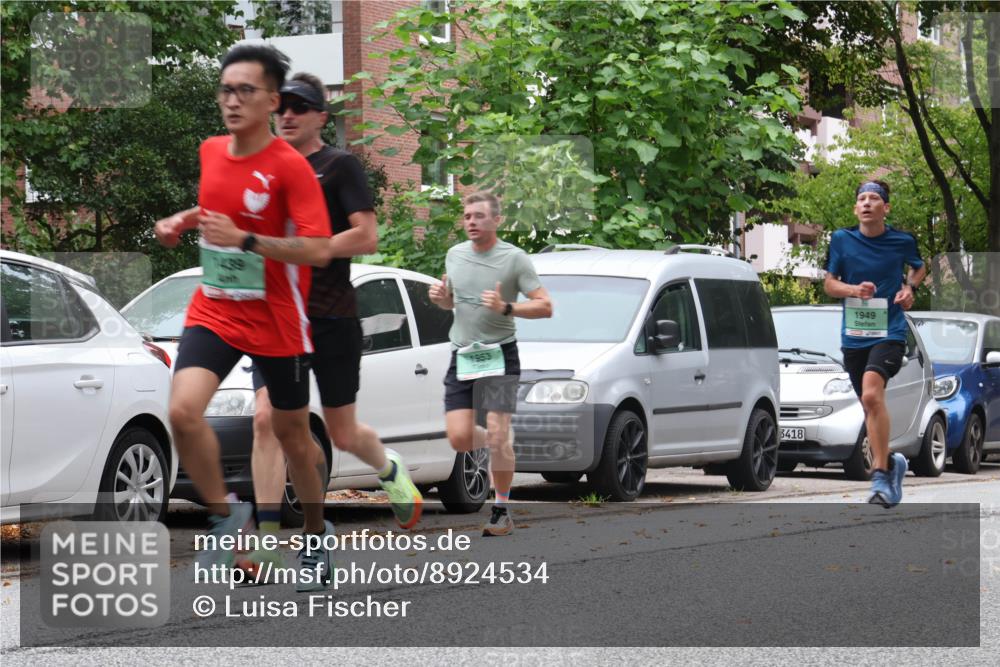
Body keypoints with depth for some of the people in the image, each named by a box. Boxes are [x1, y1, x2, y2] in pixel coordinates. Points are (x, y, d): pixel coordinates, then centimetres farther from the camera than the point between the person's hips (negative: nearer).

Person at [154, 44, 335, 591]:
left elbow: (318, 249, -23)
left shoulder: (289, 166, -16)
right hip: (213, 310, 4)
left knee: (292, 433, 12)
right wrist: (182, 221, 6)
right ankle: (225, 516, -2)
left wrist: (244, 238, -31)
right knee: (183, 409, -21)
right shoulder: (210, 151, 3)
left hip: (276, 321, -4)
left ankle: (317, 536, 36)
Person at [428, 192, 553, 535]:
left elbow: (545, 306, -9)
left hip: (499, 355, -5)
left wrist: (506, 308, -22)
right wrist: (439, 297, 2)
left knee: (497, 436, -11)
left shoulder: (514, 258, -7)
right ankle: (501, 446, 28)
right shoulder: (455, 254, 9)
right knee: (460, 439, -5)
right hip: (461, 356, 5)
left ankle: (501, 513, 1)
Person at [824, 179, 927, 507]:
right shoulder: (841, 240, 2)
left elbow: (919, 267, 21)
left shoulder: (902, 241, 0)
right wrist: (853, 289, -13)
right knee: (870, 407, 12)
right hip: (853, 336, 4)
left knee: (872, 395, -25)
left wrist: (909, 288, 1)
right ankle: (891, 463, 35)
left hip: (889, 333, -4)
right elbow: (829, 284, 7)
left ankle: (881, 475, -23)